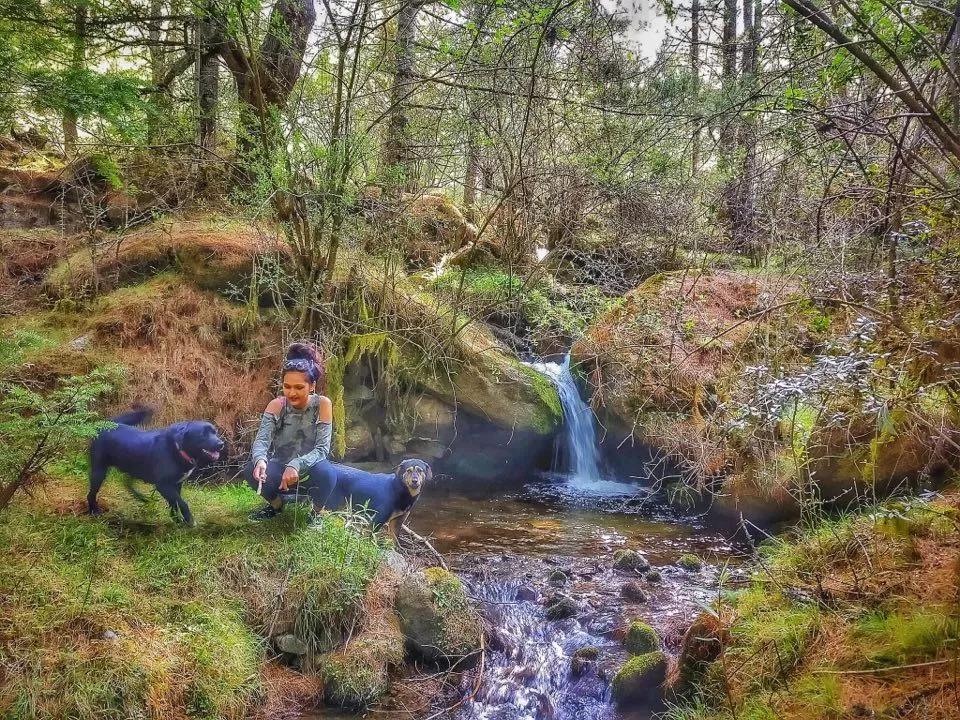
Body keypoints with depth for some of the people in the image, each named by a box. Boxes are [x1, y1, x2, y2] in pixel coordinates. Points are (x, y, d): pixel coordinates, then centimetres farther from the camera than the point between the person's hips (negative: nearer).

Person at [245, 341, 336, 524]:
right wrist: (260, 460, -45)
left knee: (326, 473, -36)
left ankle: (316, 512, -1)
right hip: (280, 470, 2)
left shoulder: (322, 404, -17)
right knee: (252, 471, -27)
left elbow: (322, 449, -22)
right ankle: (276, 504, 6)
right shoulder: (276, 405, -10)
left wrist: (296, 465, -40)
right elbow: (262, 439, -21)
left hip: (309, 472, -2)